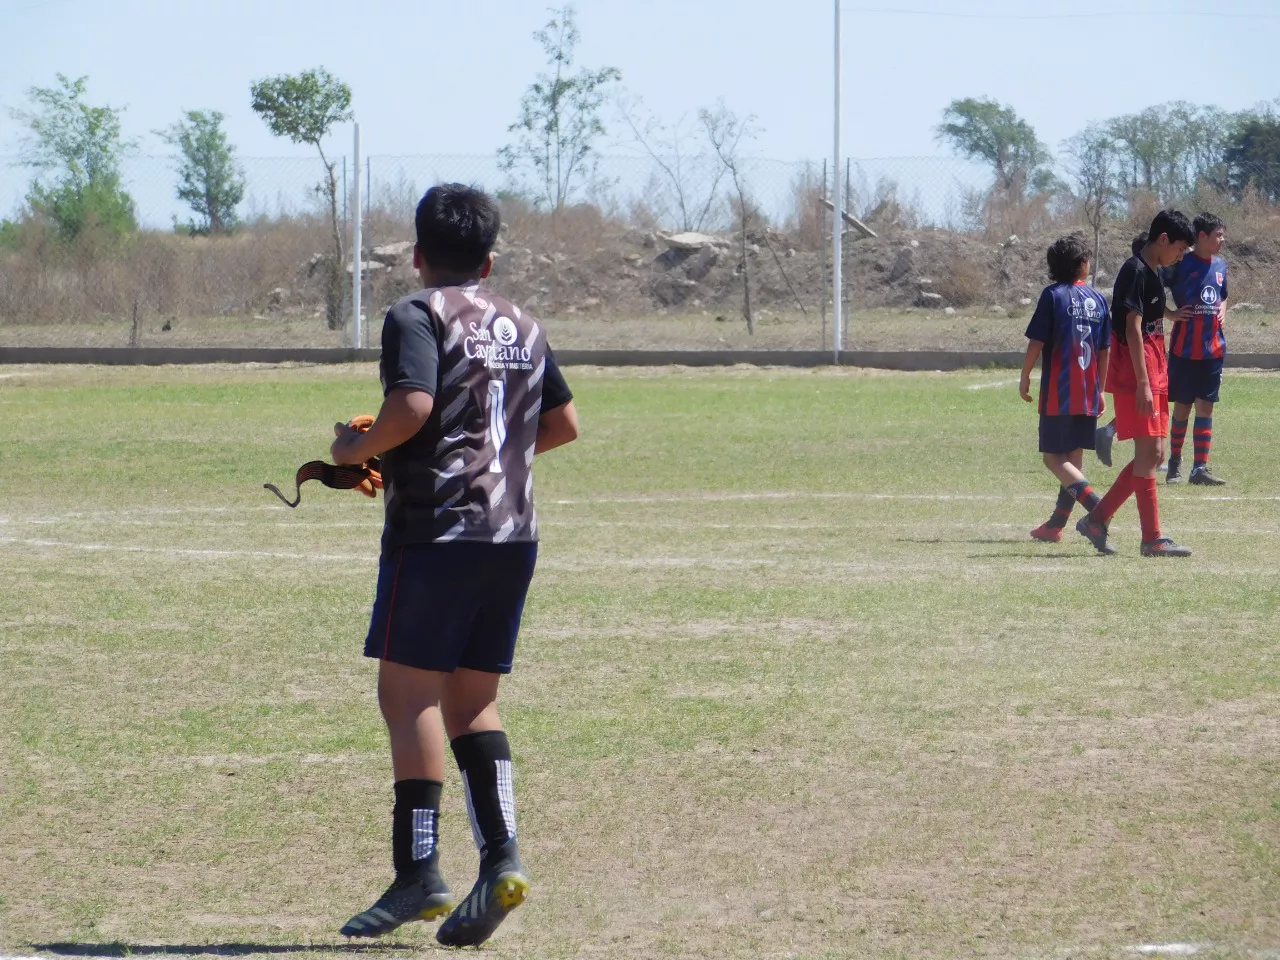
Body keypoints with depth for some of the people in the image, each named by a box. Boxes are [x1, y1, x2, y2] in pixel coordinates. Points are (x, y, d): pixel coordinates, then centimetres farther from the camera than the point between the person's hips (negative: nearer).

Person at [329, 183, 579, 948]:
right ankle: (501, 853, -4)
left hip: (437, 526, -7)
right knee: (472, 701, 12)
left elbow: (412, 404, -20)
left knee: (409, 692, -4)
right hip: (515, 533, 7)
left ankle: (419, 871, -10)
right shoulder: (523, 326, 17)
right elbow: (565, 423, 21)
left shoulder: (418, 316, -4)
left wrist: (358, 448, -4)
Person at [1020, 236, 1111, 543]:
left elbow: (1036, 342, -10)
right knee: (1074, 459, 12)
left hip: (1058, 391, -5)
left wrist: (1025, 377, 4)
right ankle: (1056, 524, 15)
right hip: (1088, 394, 5)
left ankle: (1096, 506, -24)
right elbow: (1105, 350, 11)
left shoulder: (1053, 295, -7)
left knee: (1054, 457, -4)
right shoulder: (1098, 299, 7)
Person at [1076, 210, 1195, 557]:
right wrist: (1143, 384, -22)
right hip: (1135, 376, -10)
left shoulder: (1153, 273, 16)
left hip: (1153, 376, 10)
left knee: (1152, 455, 10)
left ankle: (1096, 519, 14)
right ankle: (1153, 539, -5)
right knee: (1148, 454, -8)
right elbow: (1132, 329, -19)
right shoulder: (1136, 272, -14)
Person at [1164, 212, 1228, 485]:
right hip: (1185, 349, -5)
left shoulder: (1220, 266, 8)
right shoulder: (1182, 264, -10)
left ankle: (1200, 468, 5)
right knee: (1182, 407, 4)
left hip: (1213, 348, 5)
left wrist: (1222, 310, 4)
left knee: (1206, 407, 3)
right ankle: (1175, 464, 18)